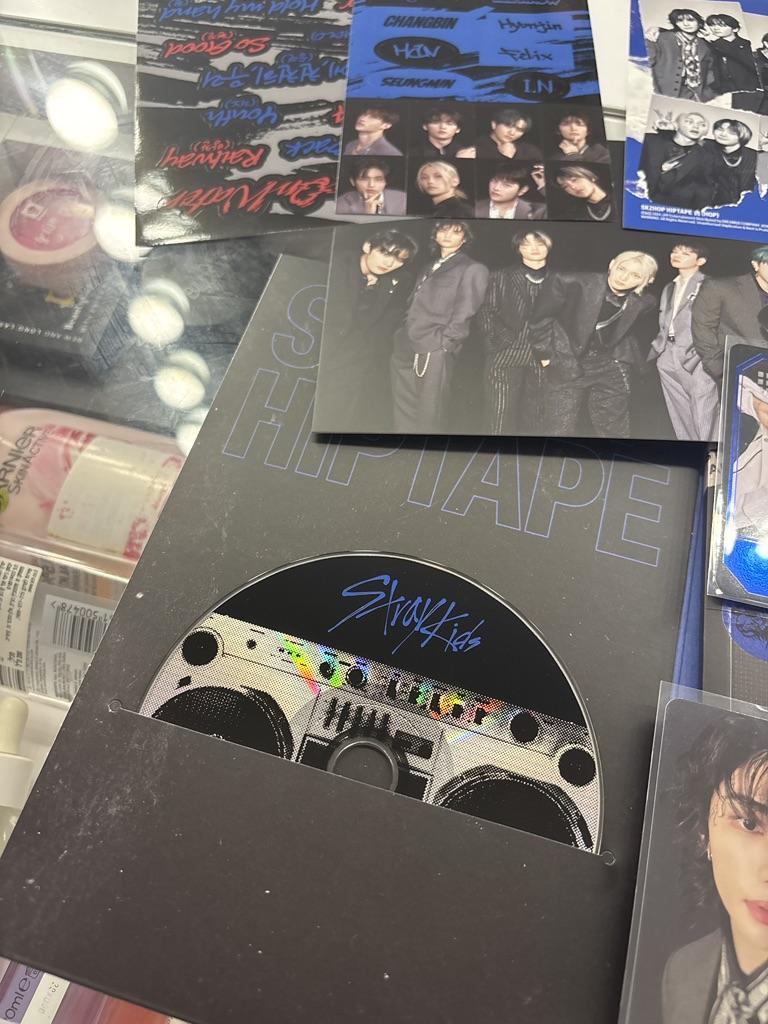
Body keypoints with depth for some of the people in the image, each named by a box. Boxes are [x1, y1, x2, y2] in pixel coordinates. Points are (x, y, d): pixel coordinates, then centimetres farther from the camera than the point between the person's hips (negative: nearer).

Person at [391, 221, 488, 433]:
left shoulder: (472, 269, 1)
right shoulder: (431, 266, 22)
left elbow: (463, 315, -8)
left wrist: (441, 344, -13)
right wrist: (403, 336, 12)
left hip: (434, 352, -7)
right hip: (406, 349, 7)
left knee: (428, 417, -4)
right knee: (404, 415, 11)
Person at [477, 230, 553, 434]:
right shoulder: (500, 277, 12)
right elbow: (486, 312, 5)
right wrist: (497, 340, -8)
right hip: (506, 356, -2)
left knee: (534, 421, 1)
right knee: (501, 420, -6)